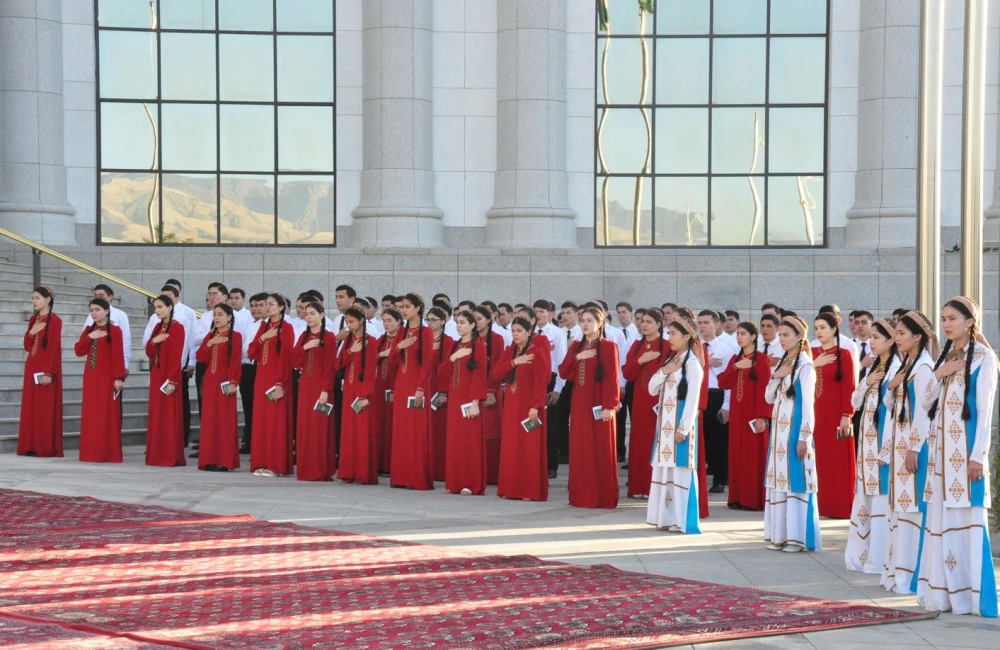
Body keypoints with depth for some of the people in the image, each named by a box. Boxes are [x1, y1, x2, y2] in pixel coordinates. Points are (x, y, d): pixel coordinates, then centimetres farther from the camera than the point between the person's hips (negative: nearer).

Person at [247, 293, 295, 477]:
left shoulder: (286, 328, -6)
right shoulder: (264, 326, 14)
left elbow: (285, 357, -13)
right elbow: (251, 353, 10)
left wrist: (280, 383, -19)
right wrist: (262, 338, -7)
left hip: (277, 379, -7)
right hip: (261, 378, 7)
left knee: (276, 422, -5)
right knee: (261, 421, 7)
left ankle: (277, 465, -2)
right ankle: (262, 464, 11)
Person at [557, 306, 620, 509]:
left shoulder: (608, 347, -5)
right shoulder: (576, 346, 13)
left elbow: (612, 379, -11)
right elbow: (563, 373, 6)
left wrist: (609, 406, -18)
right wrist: (577, 357, -10)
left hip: (598, 406, -6)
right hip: (579, 404, 6)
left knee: (600, 451, -3)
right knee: (580, 451, 6)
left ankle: (603, 497, 2)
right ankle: (581, 496, 13)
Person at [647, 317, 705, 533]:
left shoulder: (692, 363, -8)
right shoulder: (670, 360, 17)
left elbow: (693, 398, -15)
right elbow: (652, 389, 13)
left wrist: (683, 428, -20)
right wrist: (663, 371, -4)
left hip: (680, 423, -8)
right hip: (664, 422, 8)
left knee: (679, 469, -7)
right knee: (664, 468, 8)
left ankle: (681, 520, -4)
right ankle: (666, 517, 13)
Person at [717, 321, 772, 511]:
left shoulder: (761, 359, -6)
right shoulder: (735, 359, 14)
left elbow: (764, 388, -12)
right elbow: (723, 383, 4)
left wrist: (762, 416, -18)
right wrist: (735, 367, -11)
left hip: (753, 413, -7)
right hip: (736, 413, 7)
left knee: (753, 455, -5)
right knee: (737, 454, 7)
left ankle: (753, 499, -1)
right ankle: (738, 498, 12)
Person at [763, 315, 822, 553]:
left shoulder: (804, 365, -10)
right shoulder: (783, 362, 14)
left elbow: (808, 403, -13)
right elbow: (770, 398, 15)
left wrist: (804, 437, -17)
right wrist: (775, 377, -4)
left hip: (795, 430, -8)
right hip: (778, 429, 8)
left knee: (795, 481, -6)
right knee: (780, 480, 8)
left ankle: (797, 537, -3)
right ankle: (780, 535, 13)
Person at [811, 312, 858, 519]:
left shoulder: (844, 355, -2)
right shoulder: (811, 354, 12)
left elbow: (849, 387, -7)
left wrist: (846, 415, -13)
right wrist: (813, 365, -11)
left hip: (835, 414, -4)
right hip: (813, 413, 4)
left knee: (836, 461, -2)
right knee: (816, 460, 4)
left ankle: (838, 507, 2)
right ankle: (818, 504, 9)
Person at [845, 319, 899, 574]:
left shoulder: (898, 368, -11)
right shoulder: (873, 368, 17)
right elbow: (855, 402, 17)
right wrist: (866, 383, -3)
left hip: (885, 440, -9)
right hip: (868, 440, 9)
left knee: (883, 498, -8)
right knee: (866, 497, 11)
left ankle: (881, 558, -5)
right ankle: (864, 554, 16)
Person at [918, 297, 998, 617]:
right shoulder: (945, 356, 15)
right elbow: (926, 404, 13)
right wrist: (939, 376, -4)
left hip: (966, 448, -7)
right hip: (941, 447, 7)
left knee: (968, 517, -6)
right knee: (940, 519, 5)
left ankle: (970, 593, -3)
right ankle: (944, 591, 9)